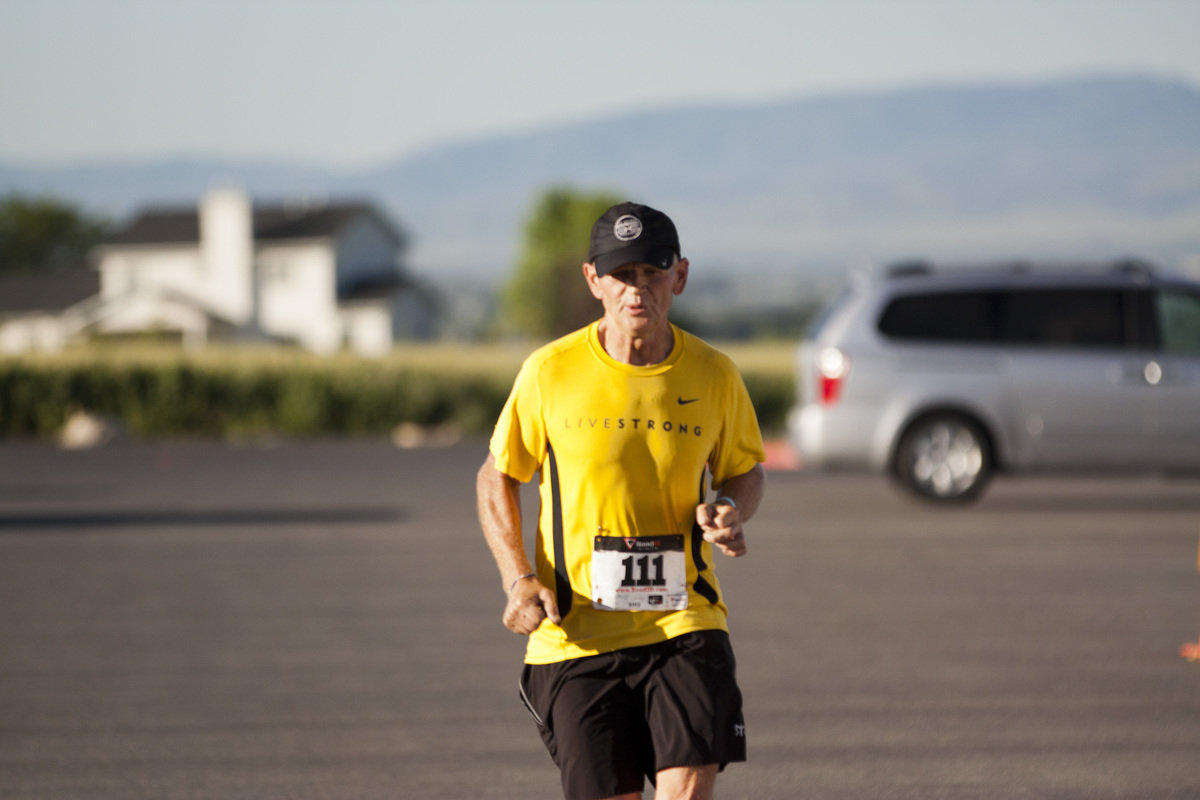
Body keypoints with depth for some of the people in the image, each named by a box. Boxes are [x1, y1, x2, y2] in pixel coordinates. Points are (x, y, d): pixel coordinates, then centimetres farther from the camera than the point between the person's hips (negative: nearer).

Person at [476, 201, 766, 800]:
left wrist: (731, 512, -6)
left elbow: (745, 470, 18)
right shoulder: (551, 372, -4)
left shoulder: (713, 375, 1)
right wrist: (518, 579, -6)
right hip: (576, 633, -1)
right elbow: (496, 479, 8)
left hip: (684, 623, 1)